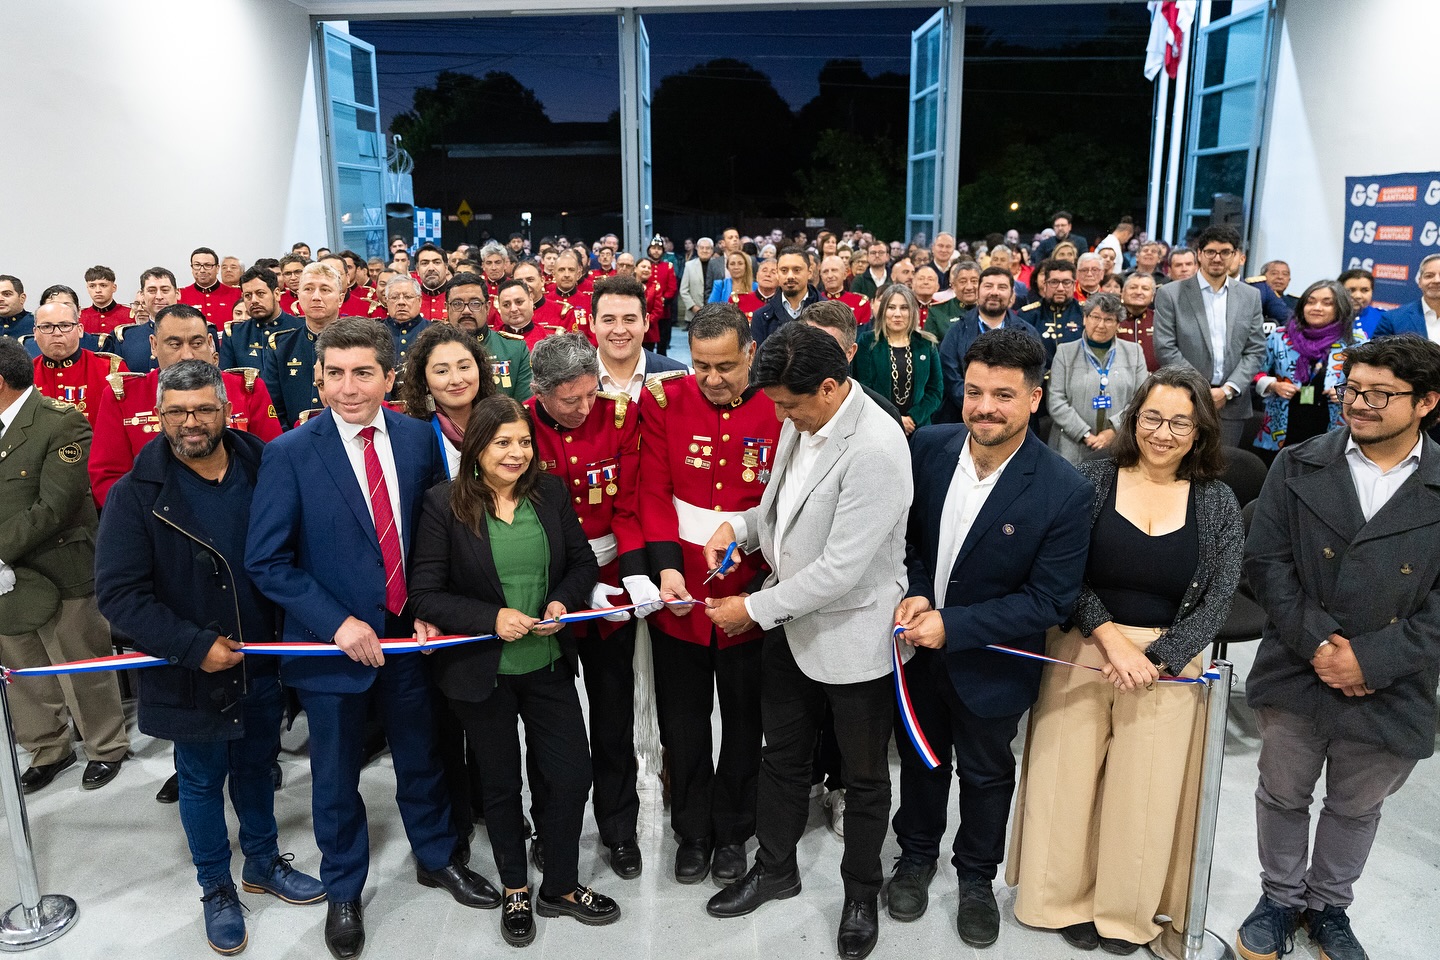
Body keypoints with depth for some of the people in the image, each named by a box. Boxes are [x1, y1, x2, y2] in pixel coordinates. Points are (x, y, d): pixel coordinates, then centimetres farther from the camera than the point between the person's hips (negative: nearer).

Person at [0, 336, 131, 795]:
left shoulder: (62, 424, -16)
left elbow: (53, 507, -22)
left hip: (59, 575, -7)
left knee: (83, 670, 9)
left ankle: (106, 748, 29)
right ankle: (48, 750, 37)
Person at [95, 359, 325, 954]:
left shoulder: (263, 469, -6)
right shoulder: (137, 494, -13)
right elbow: (119, 593, -16)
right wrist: (195, 647, -21)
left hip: (262, 664, 3)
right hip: (190, 673, -2)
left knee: (256, 766, 21)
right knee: (202, 782, 16)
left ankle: (263, 863, 43)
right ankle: (216, 889, 37)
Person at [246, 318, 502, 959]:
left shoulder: (418, 438, -4)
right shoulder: (290, 453, -14)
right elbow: (266, 561, -13)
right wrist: (336, 623, -19)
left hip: (405, 635, 3)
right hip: (330, 642, -2)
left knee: (420, 757, 20)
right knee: (337, 778, 15)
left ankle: (436, 858, 46)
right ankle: (343, 892, 40)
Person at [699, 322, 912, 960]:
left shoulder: (876, 450, -29)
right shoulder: (801, 422, -2)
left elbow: (840, 569, -29)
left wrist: (755, 609, -19)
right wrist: (740, 526, -4)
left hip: (852, 634, -7)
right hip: (790, 622, 7)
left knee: (863, 777, 16)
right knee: (783, 754, 23)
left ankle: (861, 893, 40)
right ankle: (775, 868, 46)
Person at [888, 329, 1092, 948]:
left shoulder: (1065, 491, -24)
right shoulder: (927, 447, -14)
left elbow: (1049, 600, -20)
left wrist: (953, 626, -26)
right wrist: (915, 592, -18)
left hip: (991, 663, -3)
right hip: (917, 647, 3)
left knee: (985, 774, 22)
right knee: (919, 757, 25)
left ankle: (977, 875, 49)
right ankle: (916, 854, 52)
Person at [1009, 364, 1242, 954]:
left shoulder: (1218, 504, 0)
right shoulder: (1090, 480, -5)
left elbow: (1217, 602, -2)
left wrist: (1155, 658, -13)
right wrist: (1112, 637, -17)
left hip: (1168, 663, 1)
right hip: (1081, 653, -1)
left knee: (1145, 792, 11)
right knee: (1069, 778, 8)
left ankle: (1128, 910, 34)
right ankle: (1067, 898, 31)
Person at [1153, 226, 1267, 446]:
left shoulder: (1250, 297, 11)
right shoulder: (1170, 294, 1)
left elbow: (1256, 351, 8)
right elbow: (1165, 349, -5)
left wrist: (1228, 390, -6)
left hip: (1232, 402, 3)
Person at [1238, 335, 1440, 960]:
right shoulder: (1297, 468, -4)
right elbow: (1266, 562, -7)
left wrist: (1371, 658, -18)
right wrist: (1317, 644, -16)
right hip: (1294, 676, 0)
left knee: (1356, 808, 20)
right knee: (1282, 794, 17)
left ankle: (1329, 904, 44)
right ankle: (1281, 897, 40)